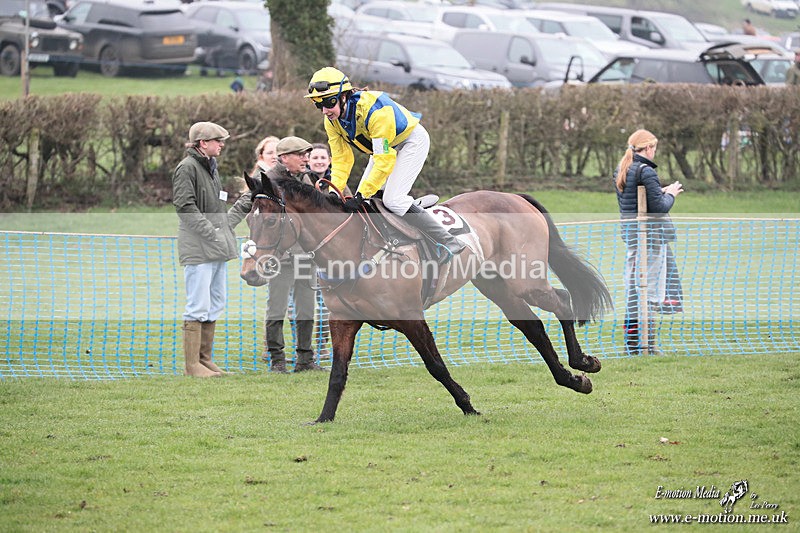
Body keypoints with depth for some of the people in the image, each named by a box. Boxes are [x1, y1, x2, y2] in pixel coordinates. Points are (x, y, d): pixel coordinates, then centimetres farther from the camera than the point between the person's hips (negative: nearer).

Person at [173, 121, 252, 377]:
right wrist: (210, 232, -21)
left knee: (215, 305, 13)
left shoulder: (211, 168, 20)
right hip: (198, 250, -10)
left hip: (217, 250, 10)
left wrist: (245, 202, 19)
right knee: (198, 307, -9)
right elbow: (185, 205, -19)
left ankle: (205, 359, 20)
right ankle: (192, 365, -7)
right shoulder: (187, 168, -9)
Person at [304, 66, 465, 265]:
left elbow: (384, 160, -36)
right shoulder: (332, 122, -13)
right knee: (363, 202, -2)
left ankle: (448, 243, -16)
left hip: (412, 141, -8)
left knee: (392, 199, -21)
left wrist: (361, 195, -37)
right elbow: (341, 160, -6)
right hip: (382, 146, 9)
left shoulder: (373, 110, -37)